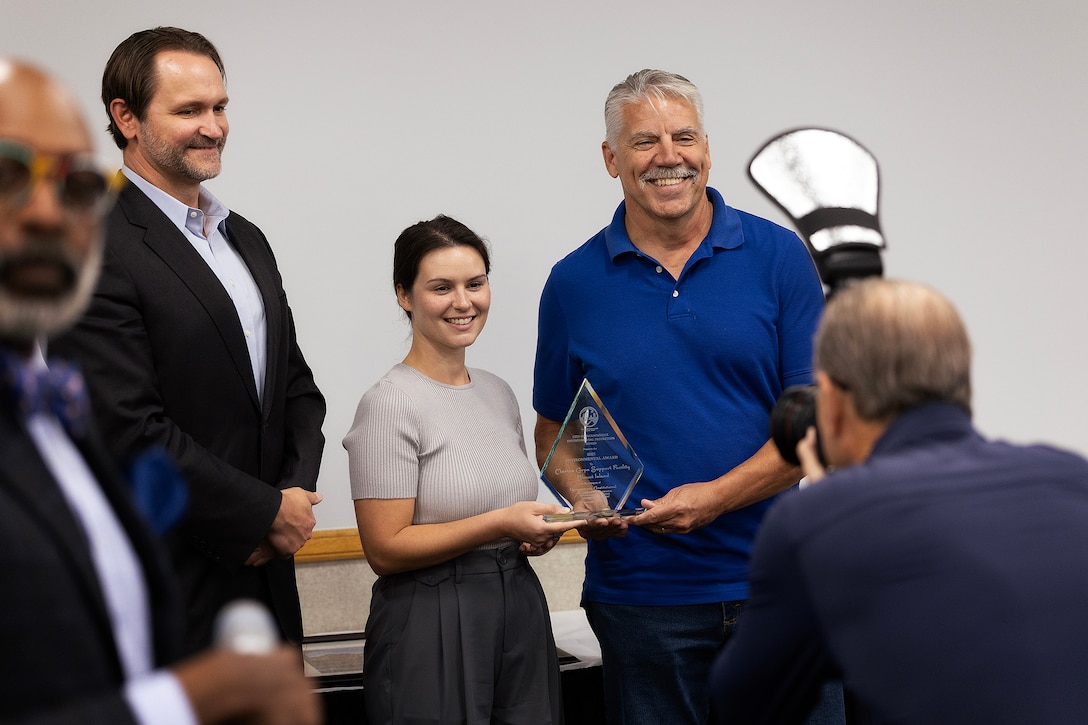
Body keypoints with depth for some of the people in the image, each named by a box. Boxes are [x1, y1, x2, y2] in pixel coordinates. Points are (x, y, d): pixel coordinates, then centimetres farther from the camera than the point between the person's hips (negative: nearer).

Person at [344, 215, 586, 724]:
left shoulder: (499, 394, 12)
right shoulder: (391, 403, -11)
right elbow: (385, 549, -15)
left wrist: (539, 531, 2)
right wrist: (499, 524, -21)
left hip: (519, 608, 7)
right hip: (432, 623, -7)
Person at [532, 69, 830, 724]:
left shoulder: (779, 257, 0)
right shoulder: (575, 283, 5)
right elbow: (553, 433, 12)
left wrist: (717, 497, -15)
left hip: (775, 582, -1)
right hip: (640, 590, 1)